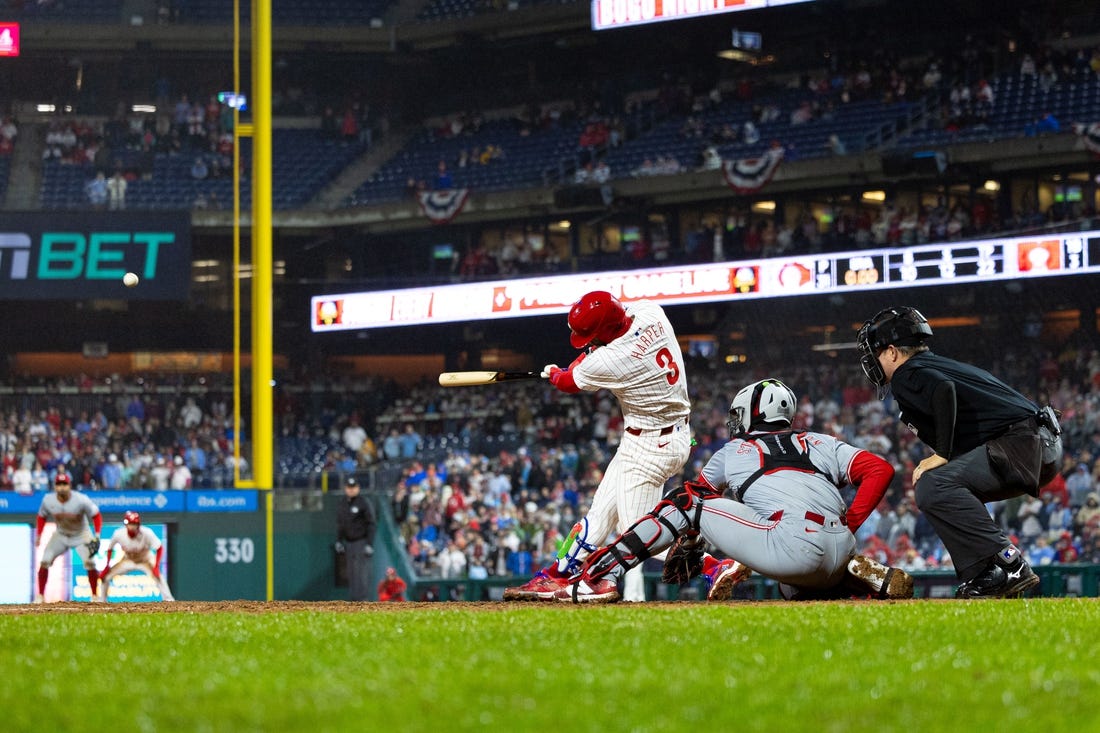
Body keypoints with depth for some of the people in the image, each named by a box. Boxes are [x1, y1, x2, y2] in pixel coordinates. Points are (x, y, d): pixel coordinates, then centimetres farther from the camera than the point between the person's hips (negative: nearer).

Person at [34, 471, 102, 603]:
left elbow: (96, 516, -19)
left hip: (81, 535, -3)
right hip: (60, 535, 3)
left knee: (89, 562, -19)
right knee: (44, 561, -10)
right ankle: (40, 596, 1)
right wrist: (38, 535, -3)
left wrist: (97, 536, -28)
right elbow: (42, 517, 1)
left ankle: (95, 596, -3)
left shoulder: (81, 500, -29)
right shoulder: (48, 500, -19)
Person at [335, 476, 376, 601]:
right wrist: (338, 542, 14)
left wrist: (369, 544, -15)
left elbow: (371, 525, -10)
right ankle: (353, 599, 11)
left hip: (361, 542, -7)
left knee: (362, 572, -12)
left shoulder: (364, 503, -8)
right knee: (351, 573, 7)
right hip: (348, 543, 7)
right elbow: (339, 524, 21)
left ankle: (363, 599, -14)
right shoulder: (342, 504, 12)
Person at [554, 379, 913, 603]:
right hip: (839, 552, 5)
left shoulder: (733, 451, 25)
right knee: (796, 589, 39)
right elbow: (880, 469, 17)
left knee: (686, 503, 9)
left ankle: (599, 575, -1)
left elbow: (696, 492, 38)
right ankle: (872, 577, 10)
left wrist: (687, 548, 53)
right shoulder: (822, 444, 29)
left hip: (794, 545, -5)